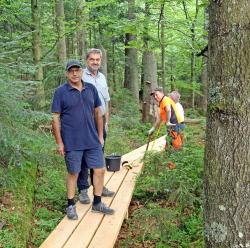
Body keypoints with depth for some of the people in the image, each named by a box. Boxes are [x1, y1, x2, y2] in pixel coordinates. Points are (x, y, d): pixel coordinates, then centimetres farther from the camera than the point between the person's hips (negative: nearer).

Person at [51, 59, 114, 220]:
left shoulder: (91, 89, 5)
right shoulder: (61, 92, -6)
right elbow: (55, 118, -6)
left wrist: (100, 135, 10)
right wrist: (59, 142, -8)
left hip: (93, 140, 4)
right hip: (72, 143, -4)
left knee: (100, 170, 7)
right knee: (73, 173, 7)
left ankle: (97, 203, 25)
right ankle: (71, 206, 24)